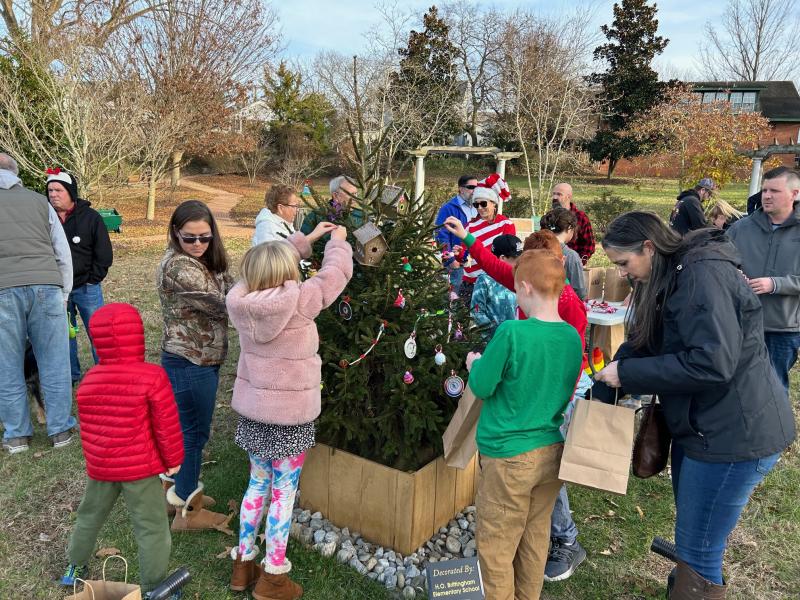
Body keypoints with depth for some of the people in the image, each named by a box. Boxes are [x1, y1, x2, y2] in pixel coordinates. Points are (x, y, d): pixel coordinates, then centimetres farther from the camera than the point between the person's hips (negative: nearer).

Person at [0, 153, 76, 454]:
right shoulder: (39, 201, 14)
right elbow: (63, 253, 13)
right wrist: (63, 295, 20)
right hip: (46, 286, 1)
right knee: (54, 363, 8)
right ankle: (60, 430, 16)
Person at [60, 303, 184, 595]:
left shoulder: (89, 380, -2)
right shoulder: (153, 377, -20)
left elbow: (89, 429, 9)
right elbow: (167, 426, -16)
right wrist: (173, 459, -1)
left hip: (100, 468, 6)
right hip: (140, 468, -5)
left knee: (90, 515, 27)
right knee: (152, 527, 7)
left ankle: (76, 567, 47)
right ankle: (153, 589, 16)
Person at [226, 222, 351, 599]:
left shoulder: (243, 299, -6)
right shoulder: (298, 301, -23)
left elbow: (268, 266, 12)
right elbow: (334, 275, -10)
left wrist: (306, 239, 15)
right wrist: (338, 242, 10)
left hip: (251, 408, 6)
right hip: (290, 413, -6)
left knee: (258, 484, 21)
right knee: (283, 492, 7)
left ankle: (243, 565, 33)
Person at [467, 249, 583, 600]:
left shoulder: (512, 333, -21)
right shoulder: (572, 337, -1)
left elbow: (481, 387, -13)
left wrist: (475, 364, 8)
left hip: (509, 456, -7)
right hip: (552, 452, 7)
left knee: (495, 547, 10)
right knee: (535, 540, 21)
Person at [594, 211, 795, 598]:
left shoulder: (702, 274, -21)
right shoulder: (671, 278, 10)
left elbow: (711, 363, -29)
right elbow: (639, 346, 11)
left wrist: (625, 373, -21)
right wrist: (596, 398, 3)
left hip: (735, 433, -10)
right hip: (701, 423, 10)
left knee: (697, 551, 2)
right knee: (692, 535, 24)